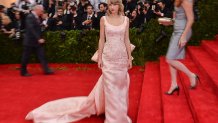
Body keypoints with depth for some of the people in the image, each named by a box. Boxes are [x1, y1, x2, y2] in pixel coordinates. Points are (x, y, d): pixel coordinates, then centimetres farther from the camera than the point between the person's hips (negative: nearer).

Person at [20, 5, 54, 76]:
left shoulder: (37, 17, 10)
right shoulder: (30, 17, -16)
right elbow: (31, 29, -24)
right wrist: (39, 38, -26)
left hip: (37, 41, 8)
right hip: (30, 41, -8)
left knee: (42, 55, 4)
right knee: (26, 57, 4)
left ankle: (46, 70, 5)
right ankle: (23, 72, 15)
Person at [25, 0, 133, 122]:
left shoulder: (126, 19, 4)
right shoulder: (104, 19, 0)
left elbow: (127, 40, 5)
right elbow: (102, 39, 0)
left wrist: (130, 58, 3)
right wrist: (99, 57, -3)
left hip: (122, 57, 2)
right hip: (108, 57, -2)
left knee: (121, 85, 9)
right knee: (110, 87, 0)